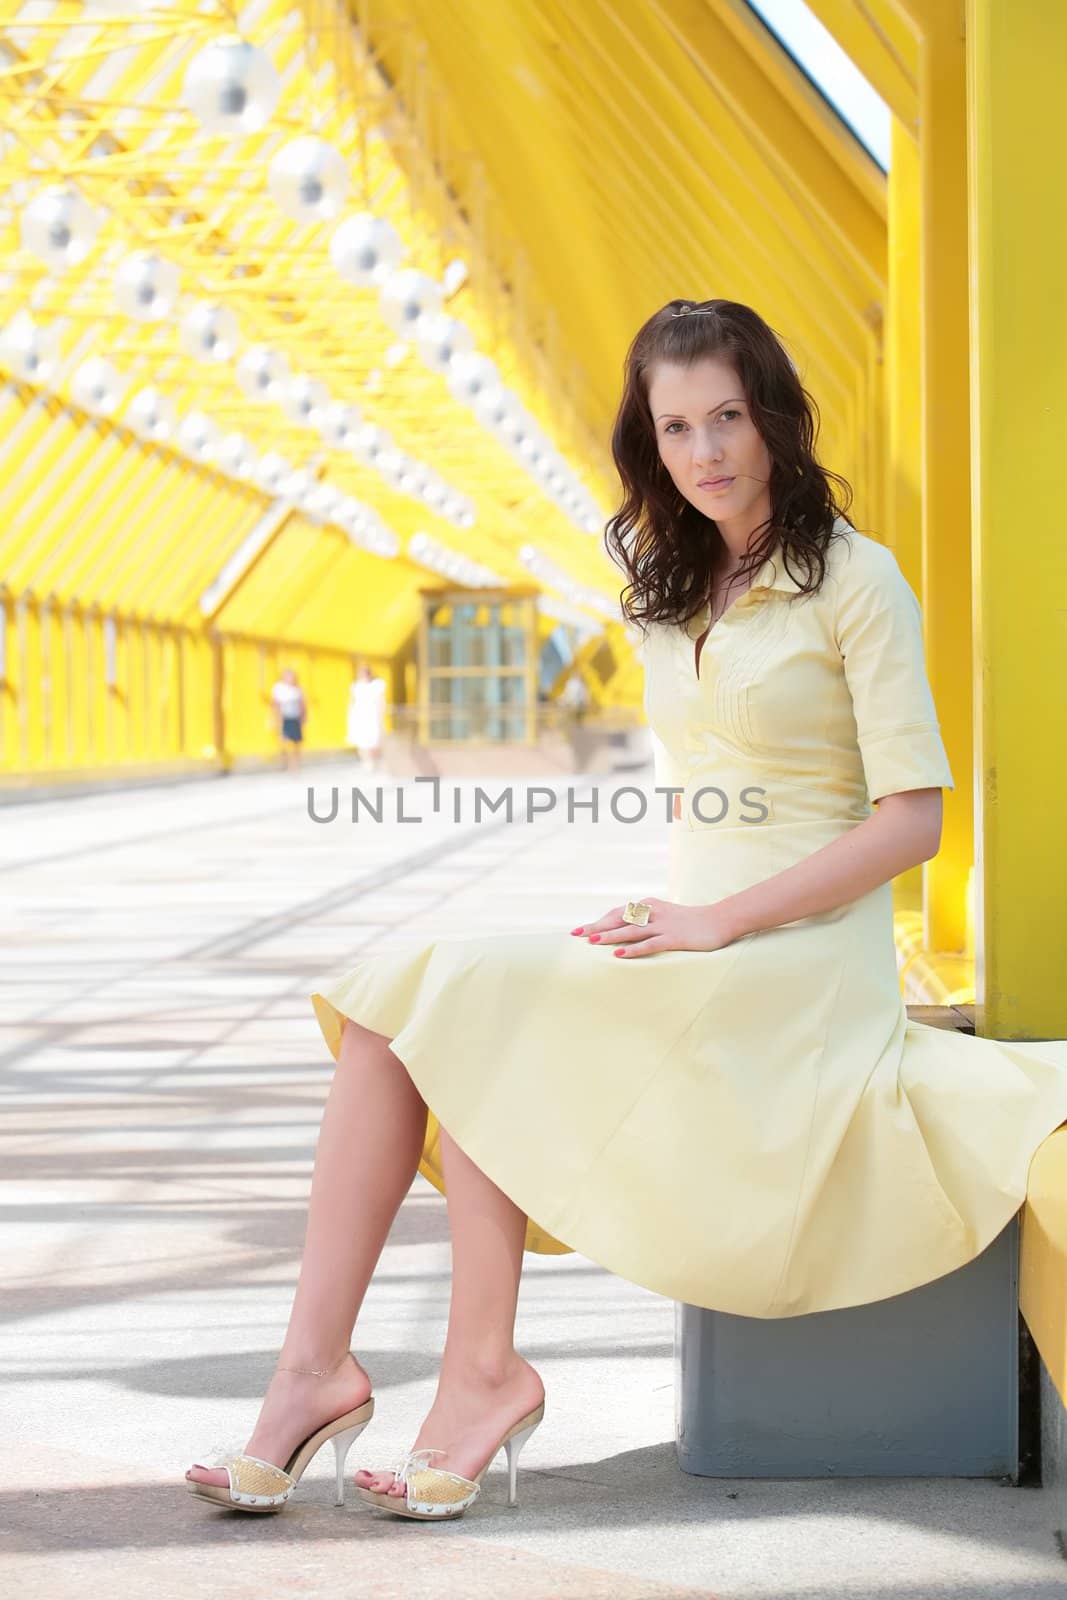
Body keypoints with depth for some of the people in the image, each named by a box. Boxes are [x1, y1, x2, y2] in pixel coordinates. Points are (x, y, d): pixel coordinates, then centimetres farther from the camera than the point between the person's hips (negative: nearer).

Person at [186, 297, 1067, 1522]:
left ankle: (484, 1367, -17)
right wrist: (655, 913, 1)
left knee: (474, 1001, -24)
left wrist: (721, 921, -15)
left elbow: (912, 820, -11)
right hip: (695, 949, 7)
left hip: (800, 962, -7)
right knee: (398, 992, -16)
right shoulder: (677, 593, 16)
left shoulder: (852, 578, -6)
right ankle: (312, 1364, -23)